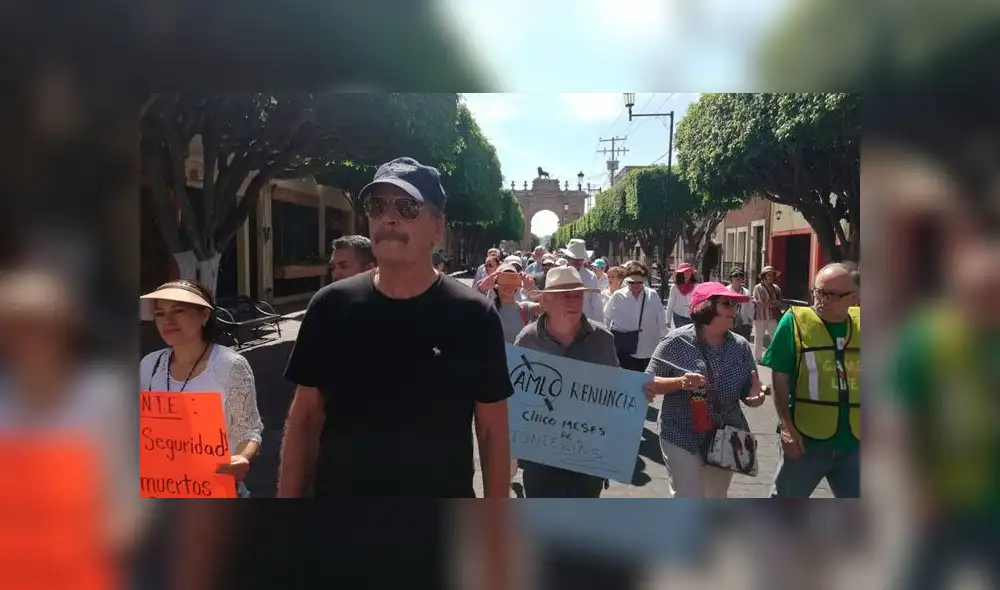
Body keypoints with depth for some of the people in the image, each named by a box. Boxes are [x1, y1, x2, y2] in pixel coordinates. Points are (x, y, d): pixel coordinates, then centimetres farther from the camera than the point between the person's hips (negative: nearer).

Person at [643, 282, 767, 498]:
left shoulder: (740, 345, -1)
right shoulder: (677, 341, -13)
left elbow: (748, 391, 6)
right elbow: (649, 382, -8)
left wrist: (756, 396, -17)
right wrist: (680, 382, -26)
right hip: (683, 438, -5)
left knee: (717, 499, 20)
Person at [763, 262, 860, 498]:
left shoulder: (859, 324, 1)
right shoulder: (795, 321, -9)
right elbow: (780, 378, -8)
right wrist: (786, 425, -14)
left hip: (853, 441, 3)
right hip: (806, 438, -3)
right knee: (784, 497, 12)